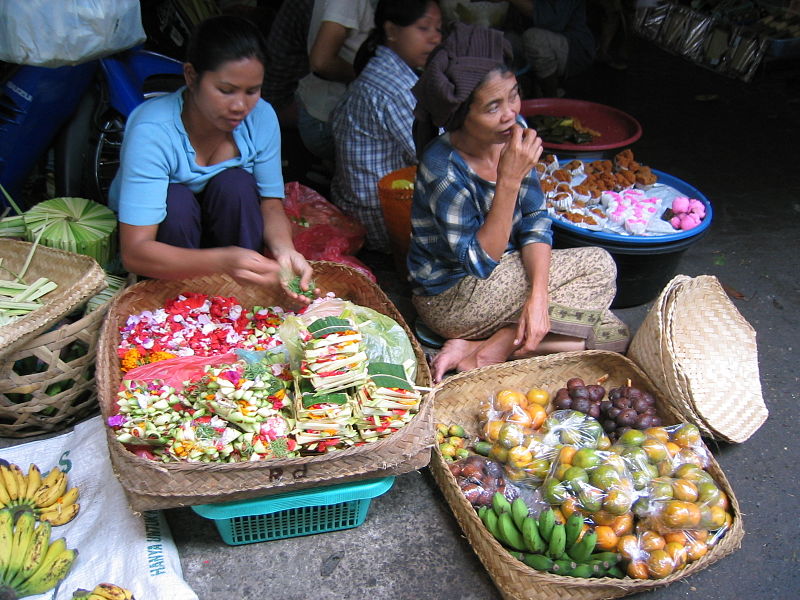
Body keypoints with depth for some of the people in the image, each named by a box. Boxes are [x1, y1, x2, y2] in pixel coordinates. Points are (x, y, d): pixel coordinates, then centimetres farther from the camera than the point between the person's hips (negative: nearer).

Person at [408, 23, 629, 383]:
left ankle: (486, 346, -10)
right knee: (599, 267, -14)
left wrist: (538, 295, -21)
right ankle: (490, 352, -14)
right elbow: (481, 261, -27)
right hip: (451, 300, -7)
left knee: (613, 335, -6)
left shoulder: (511, 135, -9)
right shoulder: (443, 167, -27)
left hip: (502, 275, 7)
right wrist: (509, 180, -35)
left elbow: (535, 222, -6)